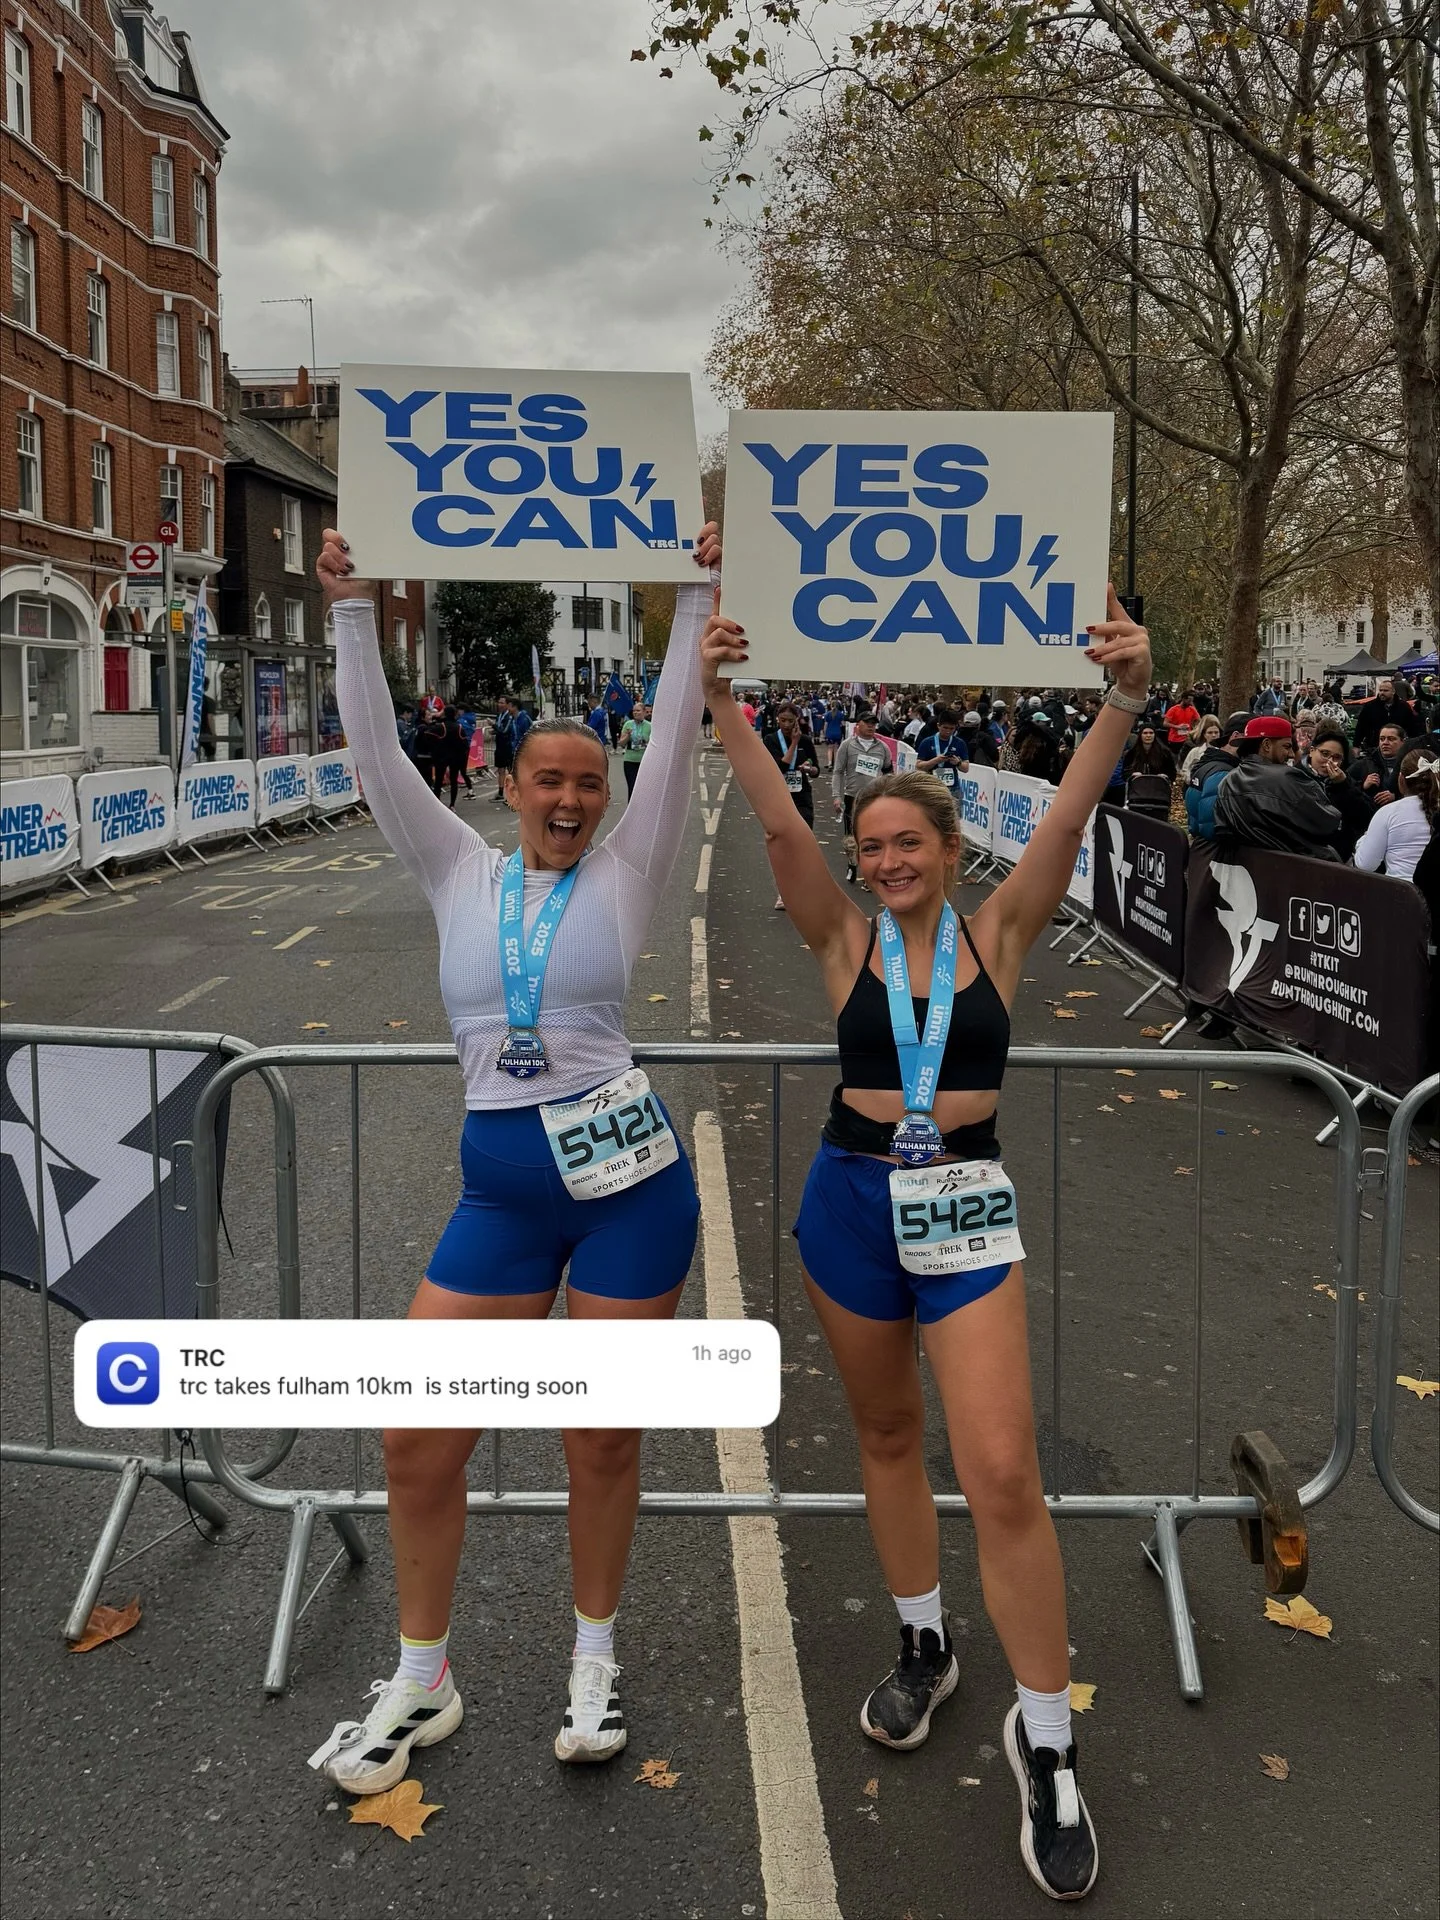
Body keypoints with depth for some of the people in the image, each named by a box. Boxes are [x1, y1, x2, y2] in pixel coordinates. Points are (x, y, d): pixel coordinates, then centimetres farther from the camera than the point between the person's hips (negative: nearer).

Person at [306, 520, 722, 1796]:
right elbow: (377, 759, 0)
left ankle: (595, 1661, 33)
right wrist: (353, 611, -5)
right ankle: (421, 1687, 25)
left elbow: (677, 739, -5)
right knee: (420, 1440, 3)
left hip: (628, 1173, -2)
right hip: (500, 1187, 2)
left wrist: (697, 597, -9)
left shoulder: (625, 875, 2)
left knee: (603, 1442, 8)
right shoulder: (461, 876, 7)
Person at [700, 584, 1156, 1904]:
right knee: (887, 1433, 17)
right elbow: (777, 823, -10)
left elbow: (1068, 818, -13)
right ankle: (925, 1648, 39)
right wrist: (721, 698, -20)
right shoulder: (845, 941, 1)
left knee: (1003, 1471, -9)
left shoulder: (1001, 932, 0)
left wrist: (1127, 697, -27)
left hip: (966, 1207, -2)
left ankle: (1047, 1742, 7)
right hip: (852, 1201, 3)